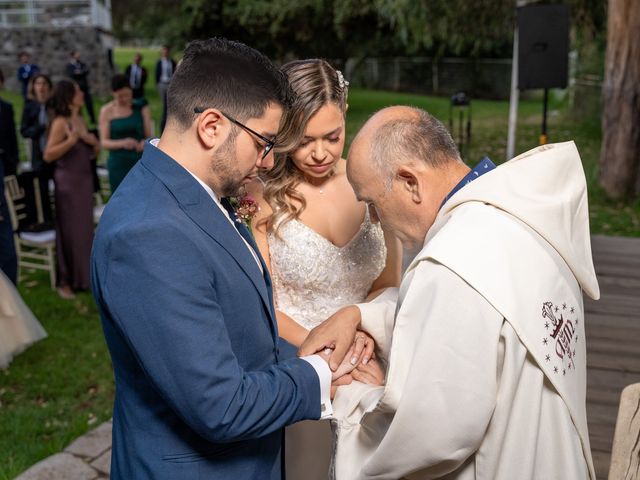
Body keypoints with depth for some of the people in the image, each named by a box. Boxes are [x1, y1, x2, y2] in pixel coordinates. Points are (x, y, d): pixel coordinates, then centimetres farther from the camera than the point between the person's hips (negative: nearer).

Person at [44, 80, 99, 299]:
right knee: (69, 231, 0)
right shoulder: (60, 123, -13)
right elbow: (48, 155, -20)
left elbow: (93, 153, 16)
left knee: (85, 228, 13)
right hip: (68, 181, -7)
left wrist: (94, 142, -5)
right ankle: (65, 281, 12)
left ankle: (83, 275, 26)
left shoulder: (80, 120, 9)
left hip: (85, 179, 8)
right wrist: (71, 140, -29)